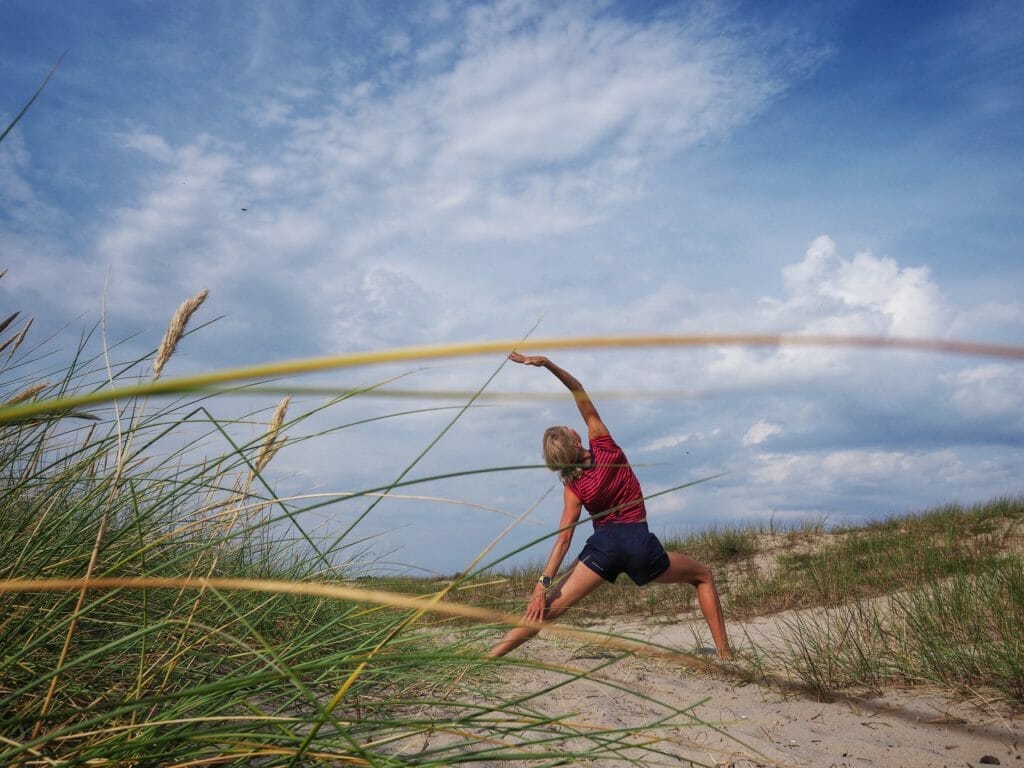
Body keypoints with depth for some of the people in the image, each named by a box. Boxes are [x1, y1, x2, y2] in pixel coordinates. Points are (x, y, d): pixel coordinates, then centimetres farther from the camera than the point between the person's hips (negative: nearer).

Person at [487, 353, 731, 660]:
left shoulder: (573, 486, 0)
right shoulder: (604, 446, -2)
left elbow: (564, 539, -6)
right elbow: (580, 392, -2)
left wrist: (543, 583, -5)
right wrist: (547, 363, -11)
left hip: (603, 546, 1)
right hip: (639, 544, 0)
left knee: (551, 606, -1)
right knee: (703, 576, 21)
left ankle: (489, 655, -10)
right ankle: (725, 652, 11)